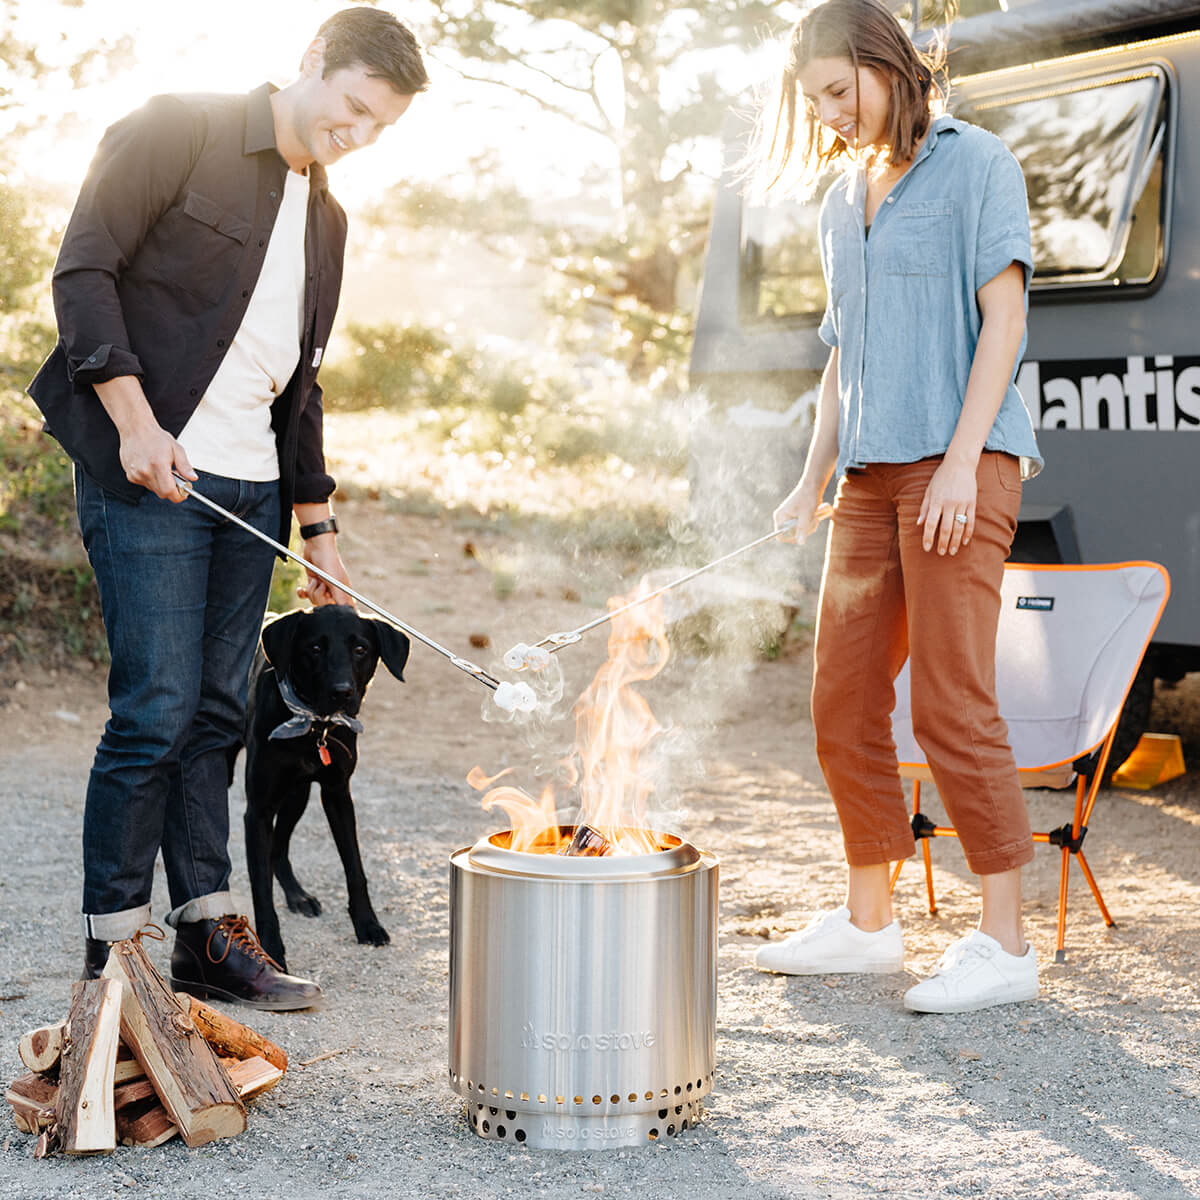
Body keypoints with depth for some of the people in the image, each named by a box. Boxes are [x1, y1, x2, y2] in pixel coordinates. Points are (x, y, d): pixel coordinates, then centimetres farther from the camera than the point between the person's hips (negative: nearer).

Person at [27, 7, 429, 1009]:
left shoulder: (326, 218, 19)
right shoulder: (177, 134, -2)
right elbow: (85, 270, -10)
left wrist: (317, 521, 20)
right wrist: (135, 419, -17)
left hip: (251, 487, 7)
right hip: (150, 475, -7)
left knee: (218, 713, 8)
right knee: (157, 710, -9)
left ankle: (209, 936, 14)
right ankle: (114, 951, 0)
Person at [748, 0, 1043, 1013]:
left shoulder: (976, 164, 0)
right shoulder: (841, 207, 20)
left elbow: (1003, 314, -8)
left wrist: (962, 459, -16)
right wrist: (811, 482, 17)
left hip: (959, 463, -7)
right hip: (870, 474, 7)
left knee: (952, 702, -11)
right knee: (845, 704, 5)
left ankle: (1005, 942, -4)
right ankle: (869, 921, 18)